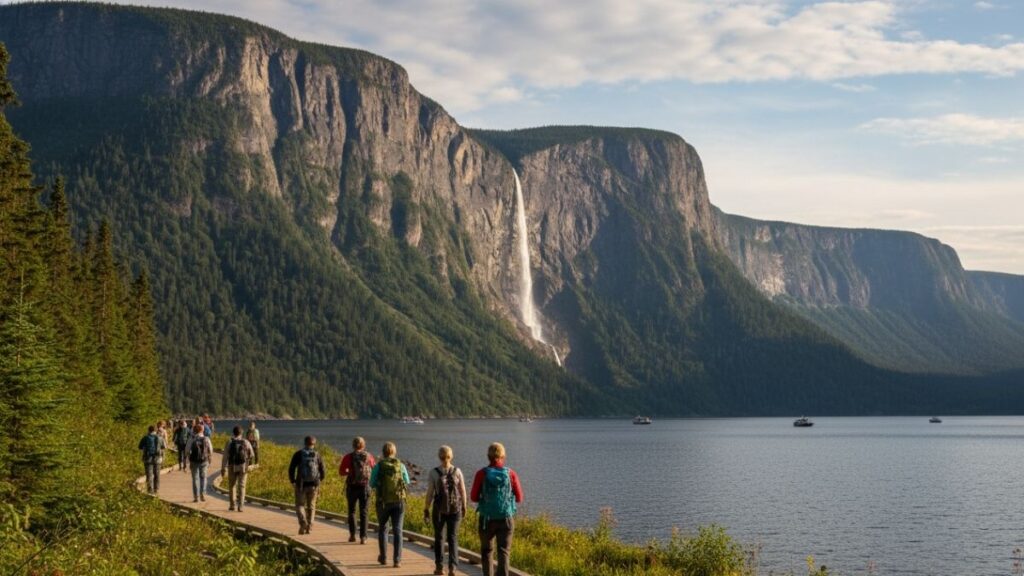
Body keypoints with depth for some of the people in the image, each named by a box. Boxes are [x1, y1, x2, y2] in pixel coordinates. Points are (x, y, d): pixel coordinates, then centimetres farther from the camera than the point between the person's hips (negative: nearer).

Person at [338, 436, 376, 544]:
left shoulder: (348, 457, -6)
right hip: (365, 486, 1)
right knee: (363, 512, 6)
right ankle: (363, 537, -2)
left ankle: (352, 535, 9)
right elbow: (374, 469, 12)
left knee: (352, 511, 16)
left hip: (352, 487, -1)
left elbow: (341, 471, -5)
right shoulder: (369, 456, 0)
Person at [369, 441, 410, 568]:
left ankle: (383, 557, 23)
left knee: (382, 528, 19)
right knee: (397, 530, 1)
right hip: (399, 501, 1)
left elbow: (372, 484, 1)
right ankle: (397, 560, -8)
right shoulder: (401, 465, 0)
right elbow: (407, 482, 13)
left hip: (383, 501, 0)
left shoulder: (378, 466, -6)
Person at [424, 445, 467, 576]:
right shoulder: (457, 471, -5)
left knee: (439, 538, 13)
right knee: (453, 537, 8)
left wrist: (426, 510, 1)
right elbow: (463, 491, -1)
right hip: (455, 509, 1)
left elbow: (430, 493, -8)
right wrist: (464, 507, 13)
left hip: (439, 509, -1)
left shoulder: (434, 472, -9)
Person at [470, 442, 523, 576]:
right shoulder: (511, 474, -3)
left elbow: (474, 497, -2)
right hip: (506, 519, 0)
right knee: (503, 552, 0)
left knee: (486, 550, 19)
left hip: (486, 519, 0)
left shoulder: (481, 474, -6)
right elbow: (519, 498, 4)